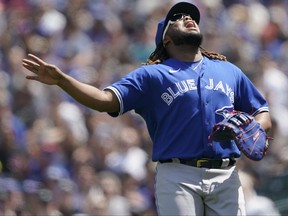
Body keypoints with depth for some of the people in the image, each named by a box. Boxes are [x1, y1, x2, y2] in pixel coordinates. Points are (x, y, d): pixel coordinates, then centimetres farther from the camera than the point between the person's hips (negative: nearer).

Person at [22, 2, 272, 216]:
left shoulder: (230, 72, 20)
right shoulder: (152, 75, 10)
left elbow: (263, 114, 22)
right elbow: (105, 99, -2)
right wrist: (61, 79, -17)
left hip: (226, 177, 3)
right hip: (177, 176, -3)